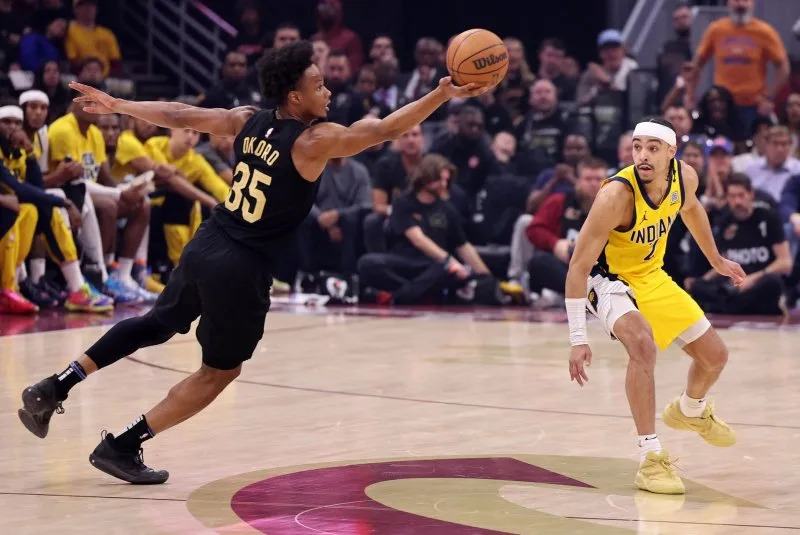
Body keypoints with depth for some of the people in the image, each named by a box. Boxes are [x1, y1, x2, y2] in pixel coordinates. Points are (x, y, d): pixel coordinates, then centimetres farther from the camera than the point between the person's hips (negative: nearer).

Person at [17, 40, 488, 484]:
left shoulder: (247, 121, 3)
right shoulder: (315, 141, -16)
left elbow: (181, 116, 10)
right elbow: (386, 130, -17)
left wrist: (117, 105, 22)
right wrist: (444, 96, -14)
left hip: (205, 247, 7)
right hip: (242, 270, -7)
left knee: (158, 324, 30)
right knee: (220, 371, 13)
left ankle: (55, 388, 23)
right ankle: (121, 447, 11)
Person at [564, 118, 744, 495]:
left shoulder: (684, 177, -15)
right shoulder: (617, 195, -33)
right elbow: (578, 266, -31)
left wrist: (716, 260, 24)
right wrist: (578, 338, -34)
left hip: (653, 276, 7)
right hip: (610, 280, -7)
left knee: (714, 356, 14)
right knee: (643, 344, -35)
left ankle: (690, 411, 49)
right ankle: (651, 459, -28)